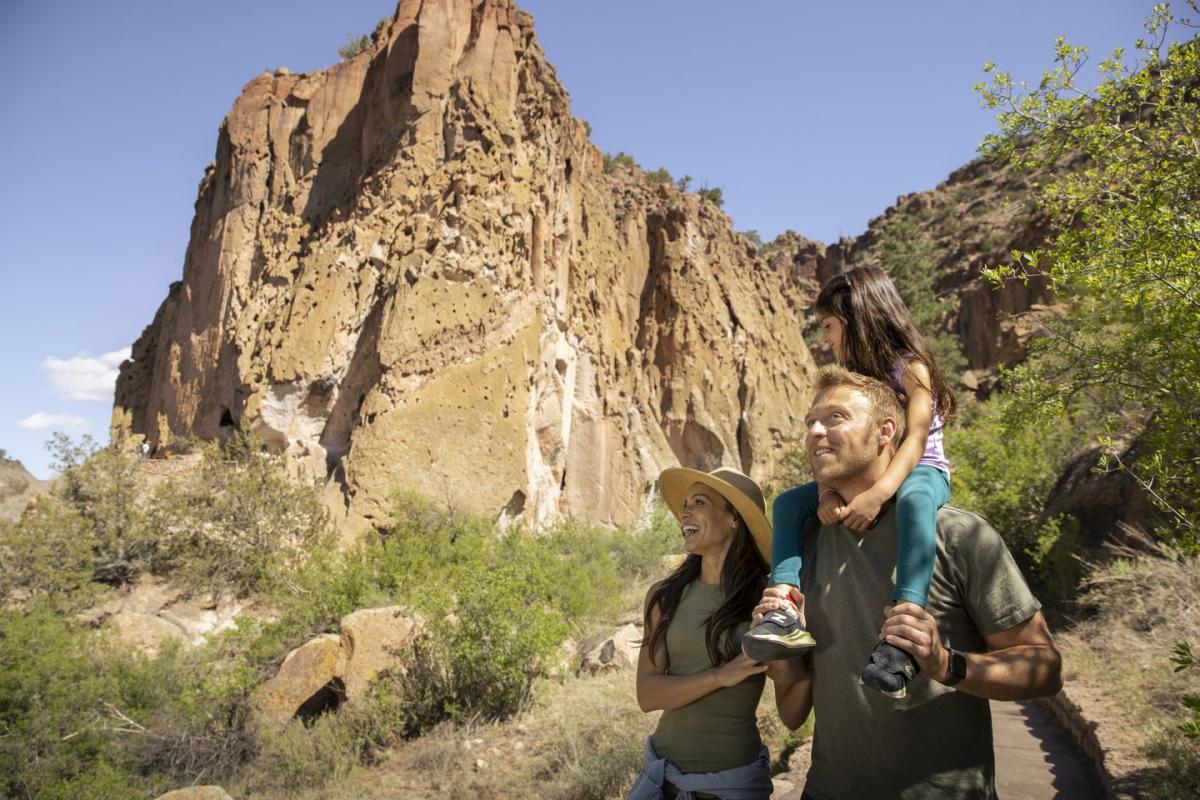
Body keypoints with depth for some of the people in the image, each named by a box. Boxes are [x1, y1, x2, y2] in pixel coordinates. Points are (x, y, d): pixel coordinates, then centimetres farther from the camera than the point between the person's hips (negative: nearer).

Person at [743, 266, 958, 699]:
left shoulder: (911, 367, -11)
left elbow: (915, 439, -24)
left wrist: (878, 494, -41)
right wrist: (827, 493, -25)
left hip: (922, 472, -6)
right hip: (860, 477, 7)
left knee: (913, 500, -42)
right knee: (788, 502, -12)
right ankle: (788, 611, -28)